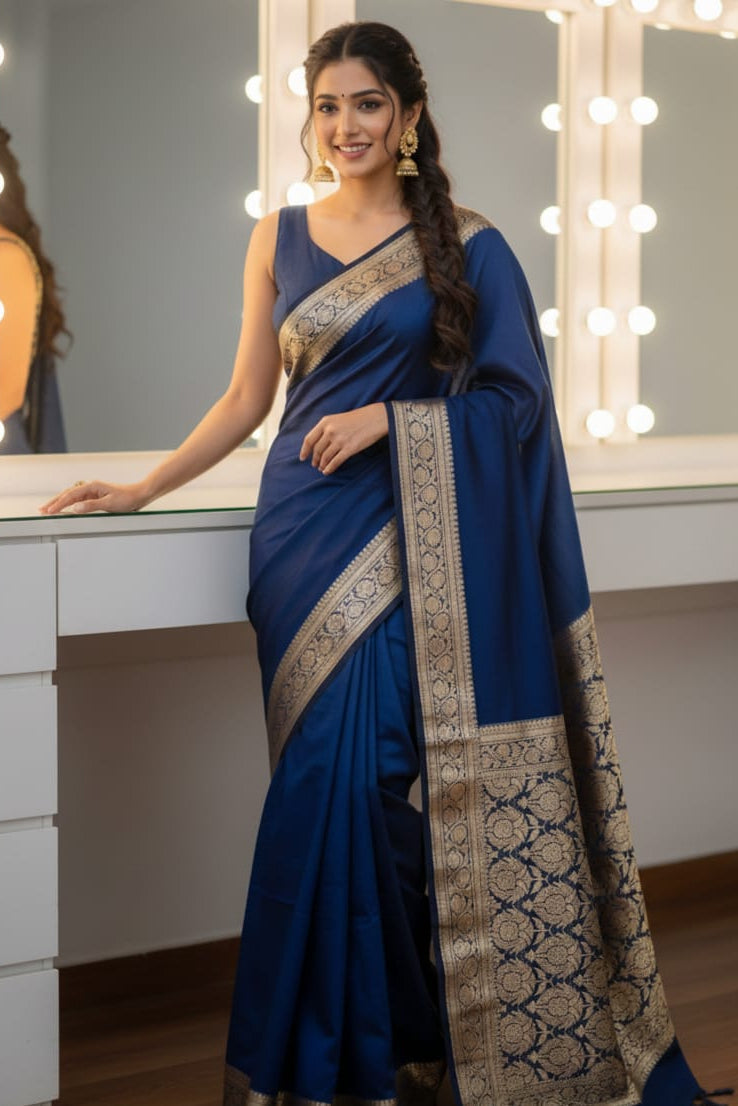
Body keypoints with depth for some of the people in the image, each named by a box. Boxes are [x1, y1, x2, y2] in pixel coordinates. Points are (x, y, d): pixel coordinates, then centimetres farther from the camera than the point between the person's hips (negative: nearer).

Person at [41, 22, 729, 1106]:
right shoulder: (280, 238, 12)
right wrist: (143, 487, 9)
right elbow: (246, 397, 15)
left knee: (347, 773, -9)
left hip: (413, 540, -3)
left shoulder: (467, 245, 3)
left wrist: (389, 417, -11)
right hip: (305, 531, 3)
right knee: (330, 781, -2)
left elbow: (517, 396, 0)